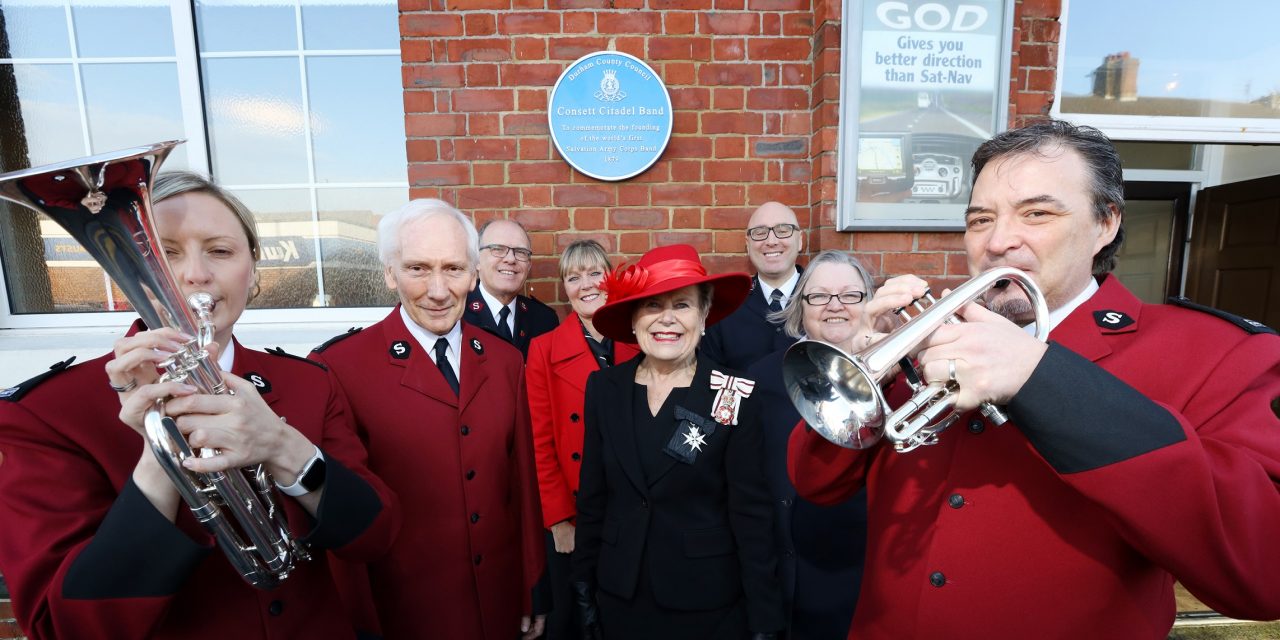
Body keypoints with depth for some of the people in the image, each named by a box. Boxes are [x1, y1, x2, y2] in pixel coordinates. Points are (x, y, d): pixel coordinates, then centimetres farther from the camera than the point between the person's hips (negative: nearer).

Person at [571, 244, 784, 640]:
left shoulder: (736, 397, -15)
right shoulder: (604, 388, -6)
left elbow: (752, 514, -11)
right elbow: (592, 498, 1)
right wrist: (583, 589, 4)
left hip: (707, 602, -2)